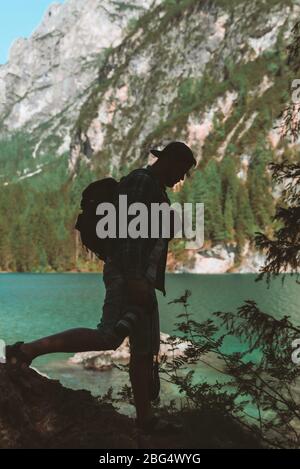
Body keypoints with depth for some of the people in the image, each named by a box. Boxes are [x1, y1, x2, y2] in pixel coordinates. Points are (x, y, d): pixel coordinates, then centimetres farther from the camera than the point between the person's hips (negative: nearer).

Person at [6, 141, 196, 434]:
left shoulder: (156, 190, 24)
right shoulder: (141, 180, -7)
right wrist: (134, 278, -26)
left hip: (141, 280, 11)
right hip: (127, 276, -11)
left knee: (145, 350, 10)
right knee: (109, 337, -25)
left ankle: (145, 418, 16)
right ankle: (27, 350, -25)